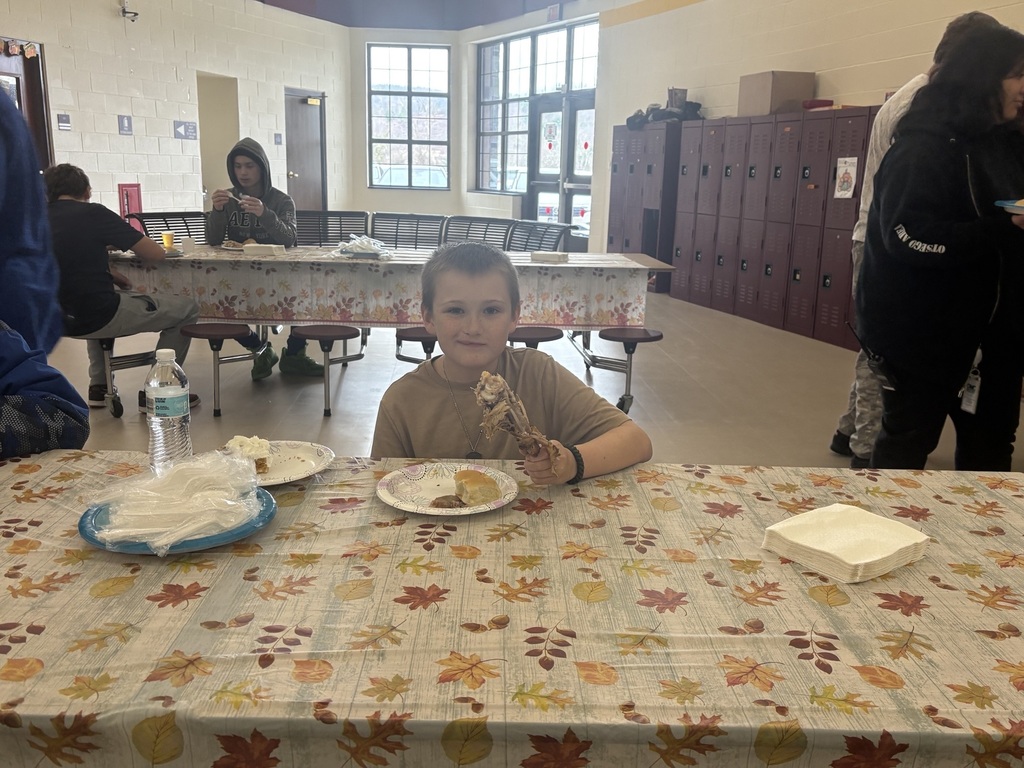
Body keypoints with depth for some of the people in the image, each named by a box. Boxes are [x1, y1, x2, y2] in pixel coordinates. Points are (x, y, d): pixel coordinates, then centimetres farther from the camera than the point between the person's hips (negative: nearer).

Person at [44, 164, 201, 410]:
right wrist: (135, 238, 14)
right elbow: (156, 253, -7)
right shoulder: (93, 213, -10)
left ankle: (99, 386, 32)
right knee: (187, 308, 9)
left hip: (57, 319, 7)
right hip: (98, 316, -7)